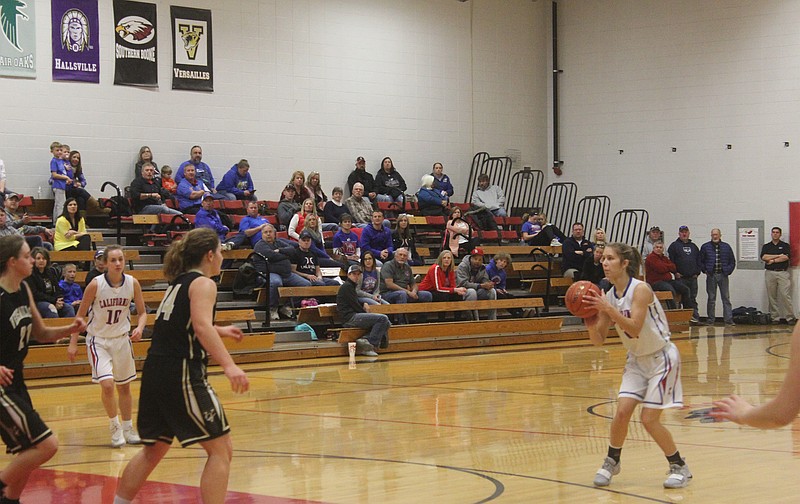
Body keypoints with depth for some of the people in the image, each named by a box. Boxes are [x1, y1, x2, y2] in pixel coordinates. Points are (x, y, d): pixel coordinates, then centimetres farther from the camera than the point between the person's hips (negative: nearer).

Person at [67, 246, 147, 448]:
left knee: (124, 386, 14)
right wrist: (73, 343, -7)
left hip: (121, 339, 4)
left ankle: (127, 428, 29)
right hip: (98, 340, -4)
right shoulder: (96, 285, -18)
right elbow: (81, 314, -7)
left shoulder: (132, 283, -9)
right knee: (107, 384, -19)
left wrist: (139, 328, -20)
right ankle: (114, 426, 2)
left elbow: (142, 312, 1)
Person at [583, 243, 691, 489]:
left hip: (661, 358, -6)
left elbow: (634, 329, -32)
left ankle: (680, 467, 10)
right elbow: (598, 340, -2)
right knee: (622, 411, -6)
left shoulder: (640, 289, -23)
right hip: (637, 360, 6)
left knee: (649, 420, -8)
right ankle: (612, 462, 16)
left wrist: (607, 309, -37)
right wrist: (590, 319, -20)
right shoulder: (608, 297, -3)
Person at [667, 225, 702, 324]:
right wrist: (675, 272, -12)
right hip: (681, 278, -4)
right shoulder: (674, 245, 2)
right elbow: (670, 260, -5)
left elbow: (699, 260, 21)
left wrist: (697, 272, 7)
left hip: (693, 278, 4)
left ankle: (695, 316, 5)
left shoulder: (693, 246, 18)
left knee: (693, 298, 5)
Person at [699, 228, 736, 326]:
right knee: (711, 299, 4)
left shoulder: (726, 247, 7)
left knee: (726, 298, -1)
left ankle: (728, 319, -1)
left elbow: (732, 261, 12)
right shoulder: (705, 247, 4)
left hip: (723, 276, 1)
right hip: (711, 276, -1)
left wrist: (728, 271, 1)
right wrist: (705, 270, -3)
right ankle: (710, 320, 9)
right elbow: (700, 261, 8)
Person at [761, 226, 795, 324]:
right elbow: (764, 257, -4)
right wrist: (778, 256, -6)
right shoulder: (766, 246, 13)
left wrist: (772, 260, -7)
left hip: (783, 273, -2)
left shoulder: (785, 246, 9)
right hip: (770, 273, 2)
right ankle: (775, 317, 5)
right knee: (772, 297, 1)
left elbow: (786, 257, -8)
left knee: (785, 295, -9)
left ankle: (790, 317, -6)